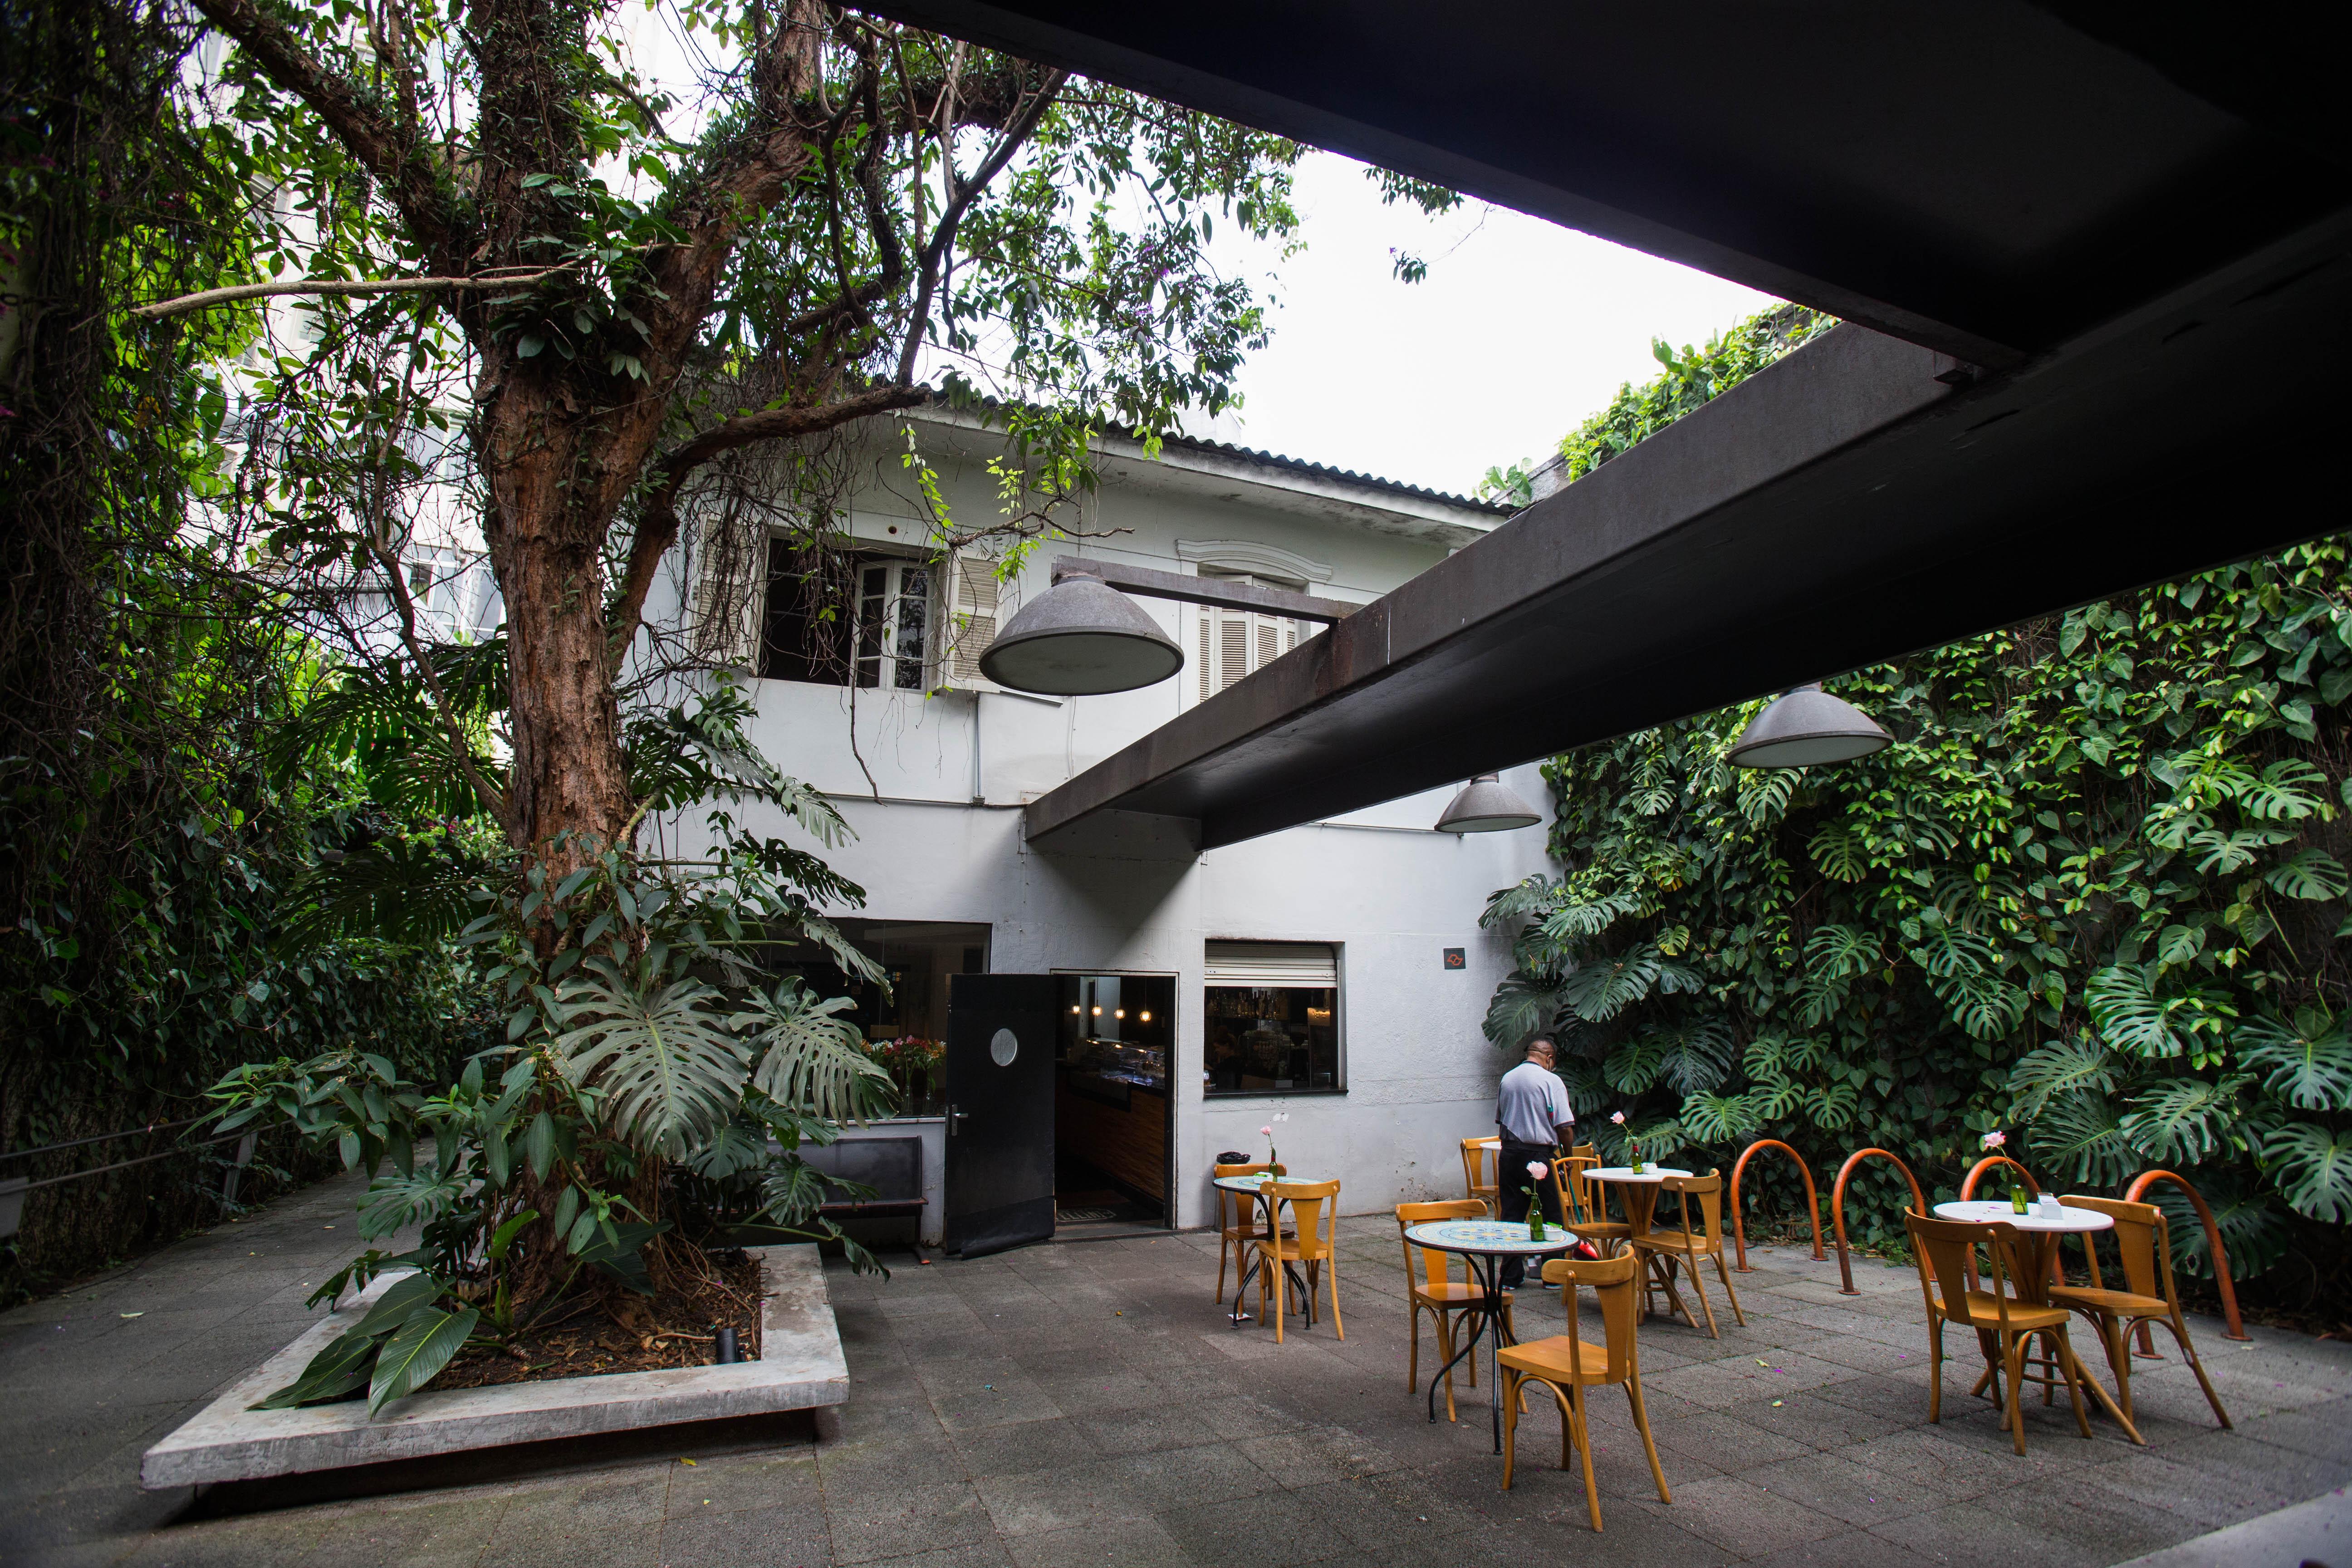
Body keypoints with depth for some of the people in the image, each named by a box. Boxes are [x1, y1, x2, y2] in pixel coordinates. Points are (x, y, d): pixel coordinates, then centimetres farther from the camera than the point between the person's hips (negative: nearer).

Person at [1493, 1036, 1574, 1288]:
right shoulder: (1551, 1081, -8)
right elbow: (1565, 1126, -11)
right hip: (1539, 1155, -5)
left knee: (1511, 1215, 8)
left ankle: (1510, 1277, 12)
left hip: (1509, 1154, 5)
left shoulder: (1507, 1079, 9)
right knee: (1551, 1215, 8)